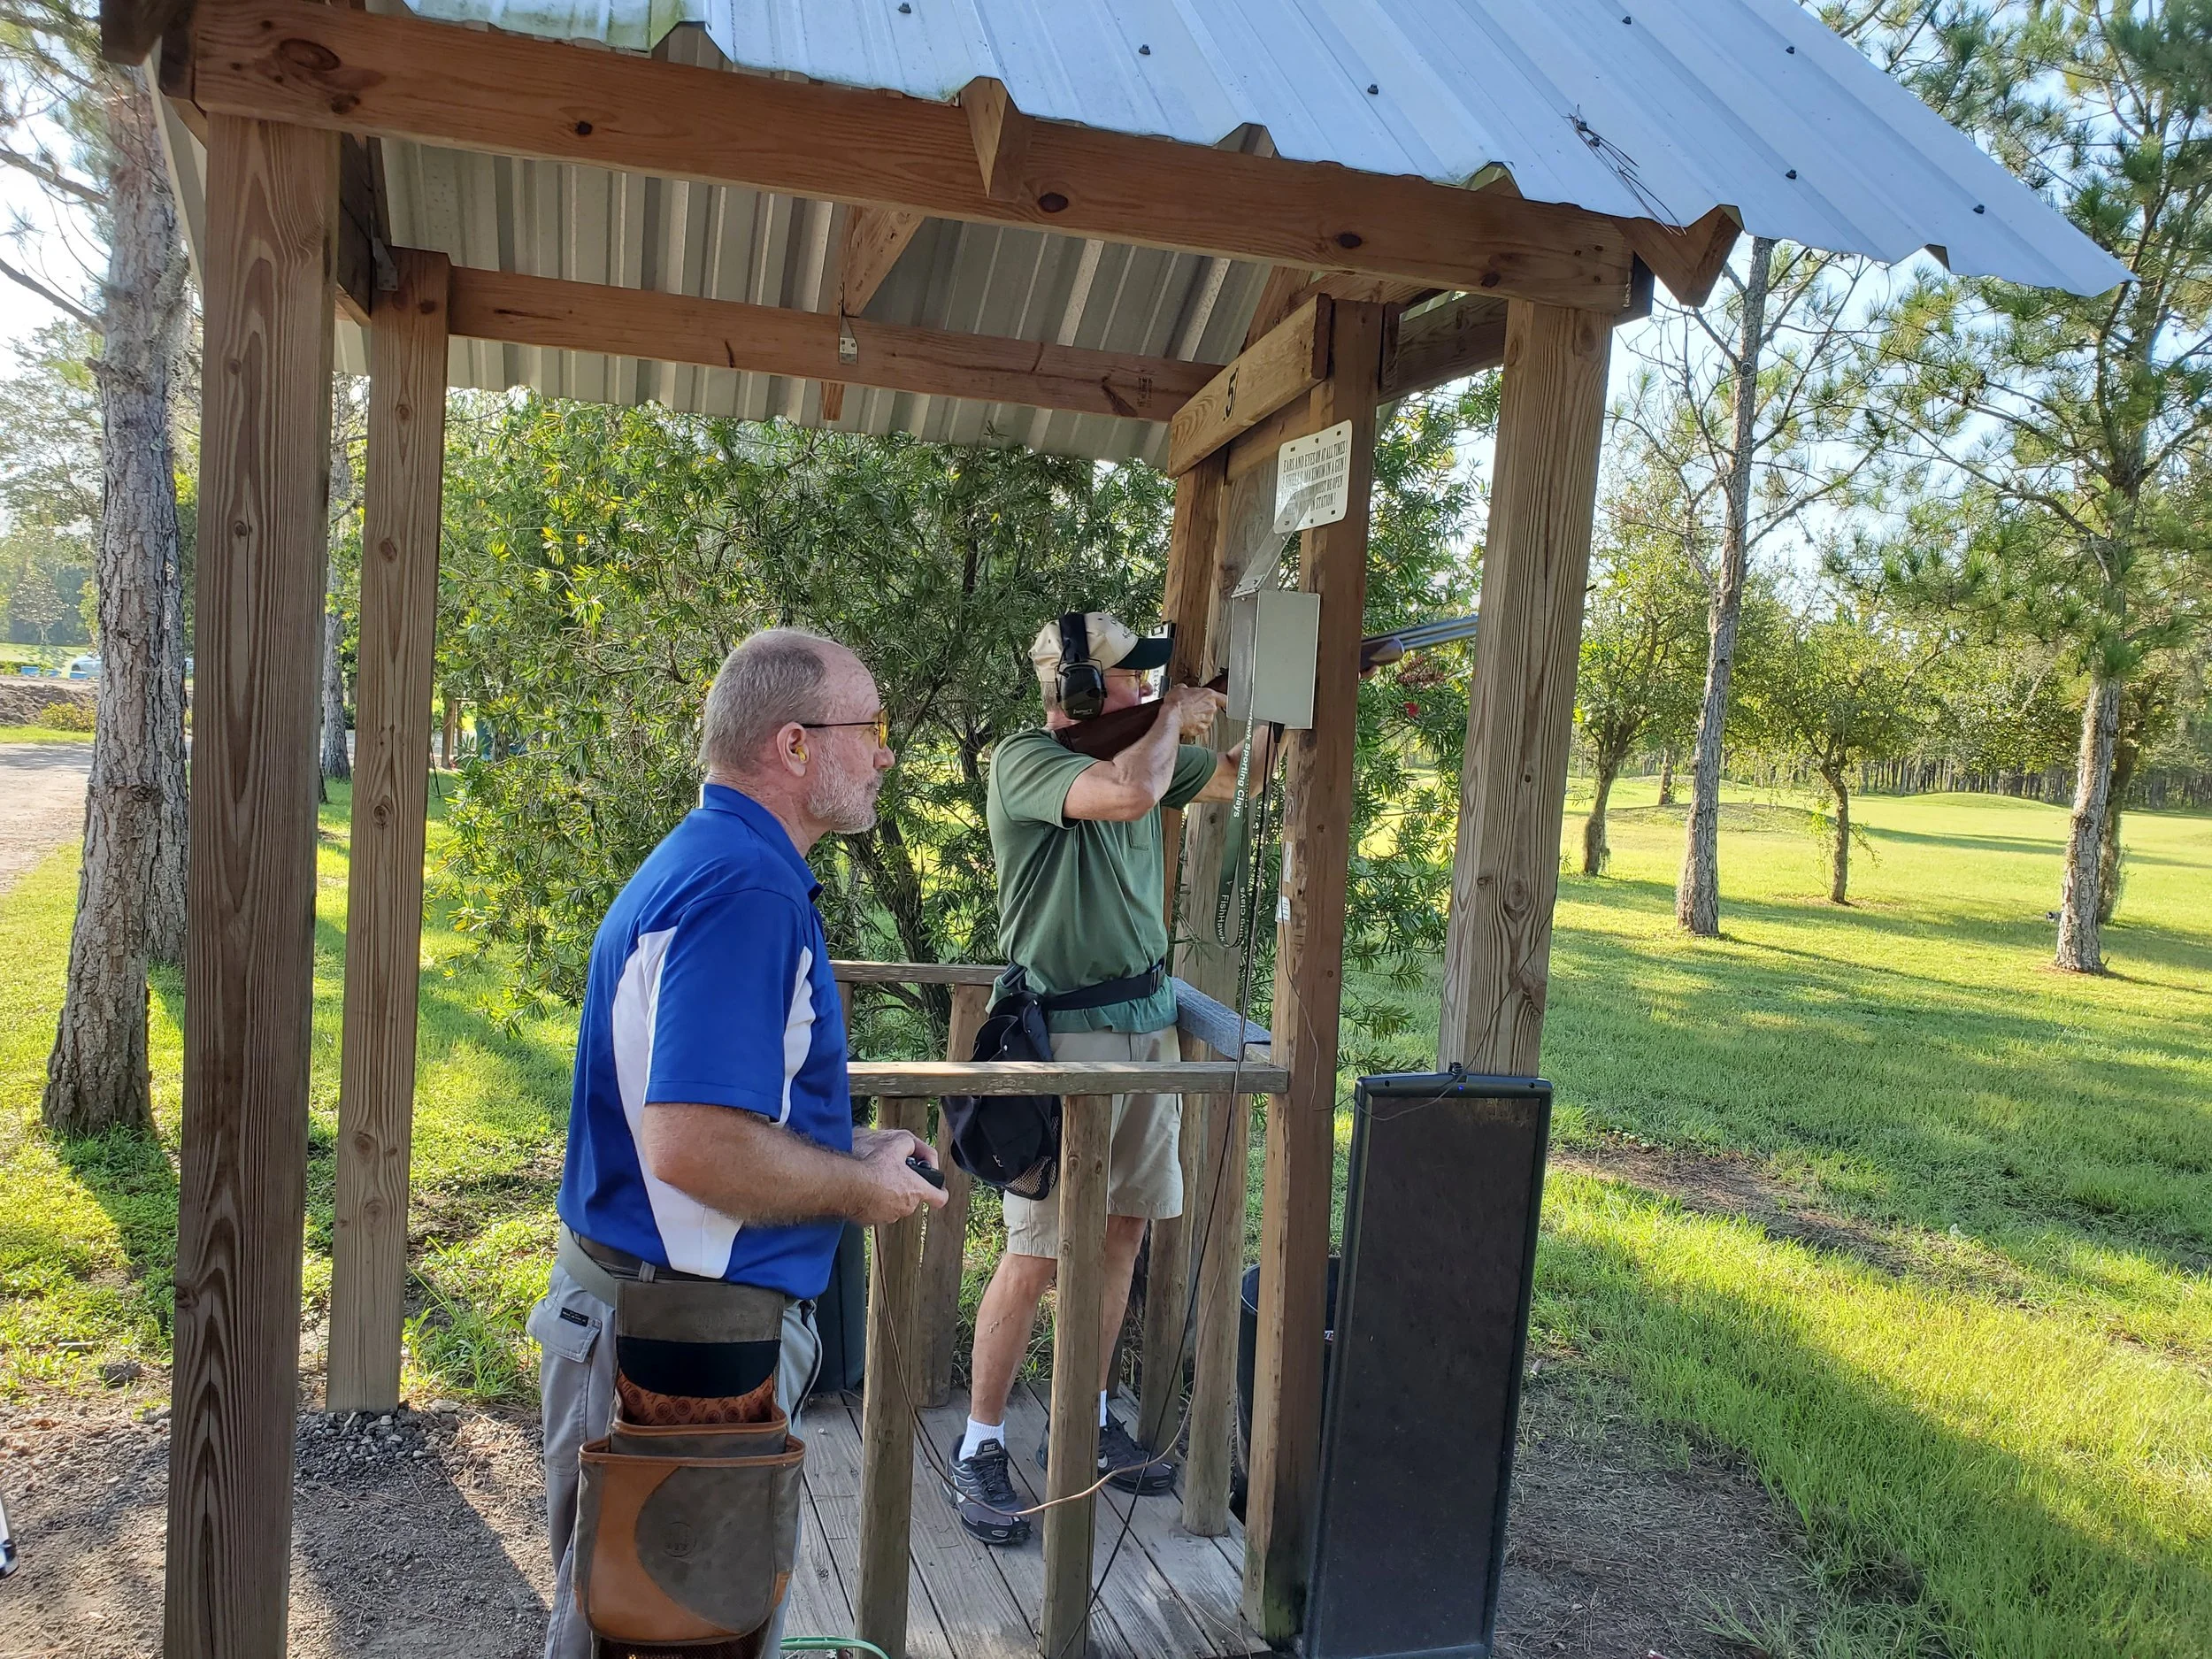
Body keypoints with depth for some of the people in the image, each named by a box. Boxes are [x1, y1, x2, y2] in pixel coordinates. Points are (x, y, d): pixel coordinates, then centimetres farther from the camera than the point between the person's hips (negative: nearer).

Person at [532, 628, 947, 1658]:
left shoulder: (702, 864, 11)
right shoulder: (745, 888, -23)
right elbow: (693, 1149, -31)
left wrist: (845, 1148, 12)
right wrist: (862, 1188, -15)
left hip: (647, 1300, 10)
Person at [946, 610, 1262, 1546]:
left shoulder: (1138, 746, 9)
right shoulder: (1024, 759, -14)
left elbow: (1237, 776, 22)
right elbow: (1131, 795, -32)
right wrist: (1178, 715, -14)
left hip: (1149, 1024, 8)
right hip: (1068, 1037, -8)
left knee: (1121, 1235, 14)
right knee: (1036, 1257, -4)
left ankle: (1084, 1426, 28)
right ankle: (979, 1452, 12)